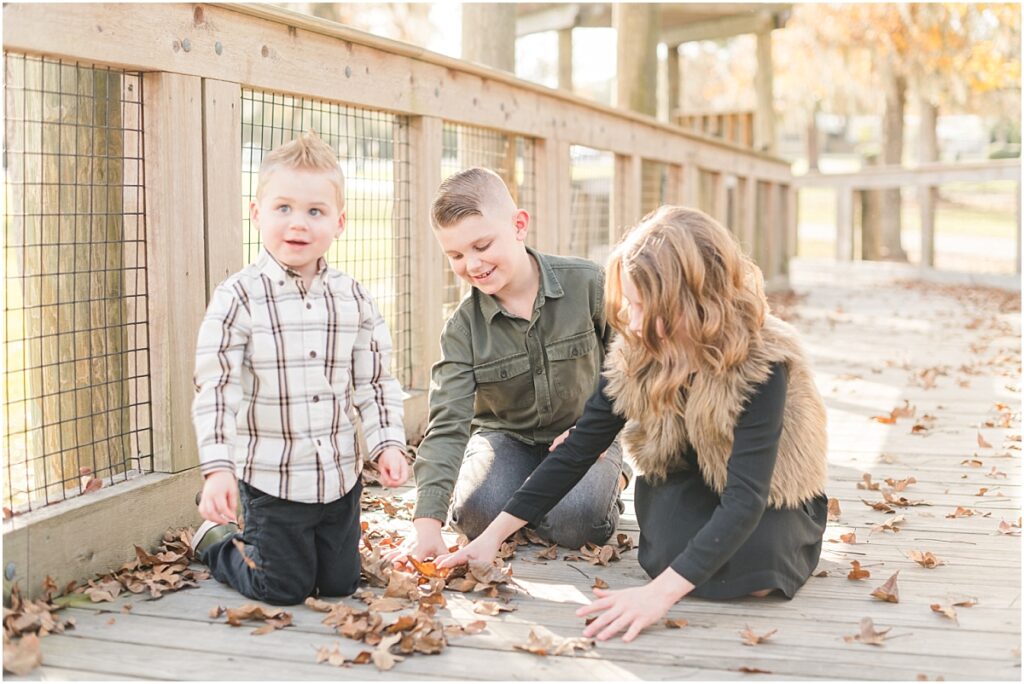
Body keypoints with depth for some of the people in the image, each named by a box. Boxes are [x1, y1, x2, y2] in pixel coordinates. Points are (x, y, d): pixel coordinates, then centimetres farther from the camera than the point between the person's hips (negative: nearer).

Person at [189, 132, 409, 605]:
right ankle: (215, 543, 34)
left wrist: (387, 442, -3)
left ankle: (254, 542, 41)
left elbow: (374, 381, 7)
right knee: (283, 589, 6)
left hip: (340, 474, 4)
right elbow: (215, 388, -15)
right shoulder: (238, 298, -13)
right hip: (271, 478, -4)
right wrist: (218, 468, -22)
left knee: (340, 583, 15)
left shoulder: (353, 299, 0)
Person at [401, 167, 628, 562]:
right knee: (478, 514, -27)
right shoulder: (462, 329, -13)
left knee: (574, 522, -28)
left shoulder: (587, 283, -16)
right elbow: (447, 425, -20)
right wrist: (427, 522, -30)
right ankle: (530, 486, 8)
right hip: (506, 436, 1)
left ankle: (612, 477, 7)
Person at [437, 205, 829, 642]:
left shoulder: (760, 361, -33)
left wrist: (661, 592, -52)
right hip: (685, 486, 2)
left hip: (767, 502, -2)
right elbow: (579, 449, -12)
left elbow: (746, 496, -40)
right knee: (673, 551, -29)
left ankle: (787, 540, 4)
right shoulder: (635, 355, -19)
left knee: (753, 571, -31)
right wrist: (495, 535, -19)